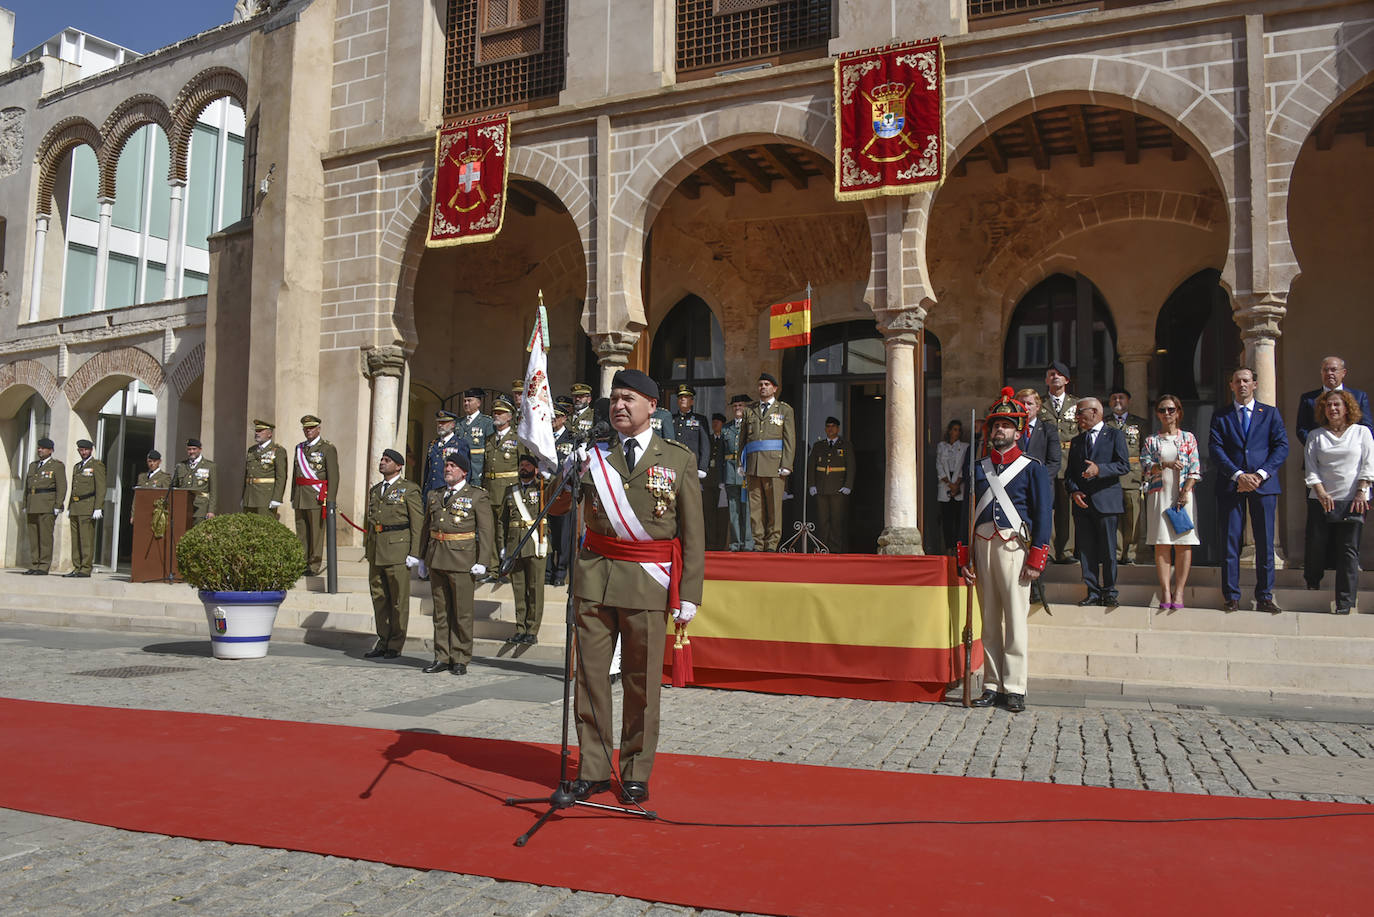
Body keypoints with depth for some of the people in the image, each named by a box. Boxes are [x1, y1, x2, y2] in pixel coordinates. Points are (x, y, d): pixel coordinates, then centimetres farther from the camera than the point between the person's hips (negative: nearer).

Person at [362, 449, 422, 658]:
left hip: (398, 549, -7)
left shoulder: (409, 489, -3)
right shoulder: (374, 490, 18)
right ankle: (383, 641, 18)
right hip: (376, 550, 7)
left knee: (399, 599, -1)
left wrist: (414, 553, -12)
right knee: (378, 596, 9)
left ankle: (395, 646, 6)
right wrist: (367, 549, 14)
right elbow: (368, 520, 21)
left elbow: (418, 523, -6)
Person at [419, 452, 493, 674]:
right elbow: (426, 528, 19)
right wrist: (423, 558, 14)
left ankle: (460, 660, 9)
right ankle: (442, 658, 17)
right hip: (437, 561, 5)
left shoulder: (477, 496, -1)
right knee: (440, 611, 9)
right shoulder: (434, 495, 15)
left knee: (462, 613, 0)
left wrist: (482, 562, -12)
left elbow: (486, 530, -5)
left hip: (462, 561, -5)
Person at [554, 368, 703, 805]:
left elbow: (692, 534, 3)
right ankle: (593, 769, 17)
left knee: (642, 682, 3)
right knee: (590, 675, 5)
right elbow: (557, 506, 4)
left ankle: (636, 773, 17)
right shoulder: (593, 456, 10)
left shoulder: (679, 460, 4)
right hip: (595, 577, 2)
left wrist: (689, 594, -2)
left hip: (648, 583, -2)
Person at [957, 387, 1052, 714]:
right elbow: (967, 513, 14)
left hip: (1014, 546, -4)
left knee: (1016, 617, -4)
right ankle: (993, 686, 11)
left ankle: (1015, 688, 2)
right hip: (982, 548, 4)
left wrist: (1036, 559, -10)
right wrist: (965, 558, 6)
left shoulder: (1032, 468, 3)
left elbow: (1043, 514, -2)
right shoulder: (978, 469, 15)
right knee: (989, 619, 6)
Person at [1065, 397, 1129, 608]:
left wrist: (1099, 469, -19)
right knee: (1086, 550, 3)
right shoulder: (1076, 441, 19)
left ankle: (1109, 592, 7)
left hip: (1105, 501, -4)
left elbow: (1124, 466, -5)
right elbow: (1069, 472, 16)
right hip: (1082, 502, 5)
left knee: (1108, 550, -2)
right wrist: (1073, 491, -2)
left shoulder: (1115, 435, 4)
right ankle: (1093, 592, 8)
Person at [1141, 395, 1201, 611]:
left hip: (1183, 494, 0)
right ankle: (1165, 592, -4)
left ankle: (1179, 591, -2)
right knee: (1161, 544, -4)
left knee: (1183, 543, -4)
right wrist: (1165, 465, -18)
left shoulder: (1188, 438, 10)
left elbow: (1195, 469, 3)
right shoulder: (1151, 441, 11)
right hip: (1159, 494, 0)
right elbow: (1145, 466, 0)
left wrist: (1185, 492, -9)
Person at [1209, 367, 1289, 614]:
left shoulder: (1270, 413, 11)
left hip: (1263, 484, 0)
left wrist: (1260, 475, -11)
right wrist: (1238, 475, -13)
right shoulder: (1221, 416, 10)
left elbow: (1281, 447, 2)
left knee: (1265, 542, 2)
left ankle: (1265, 597, 9)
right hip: (1231, 486, 0)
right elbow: (1216, 449, 0)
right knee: (1230, 541, -1)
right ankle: (1231, 597, 4)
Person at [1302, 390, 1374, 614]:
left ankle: (1345, 602, -3)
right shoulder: (1316, 435, 10)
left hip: (1353, 501, -1)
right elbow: (1311, 468, 3)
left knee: (1349, 550, -4)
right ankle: (1312, 584, 25)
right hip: (1322, 500, 1)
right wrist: (1321, 493, -10)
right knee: (1316, 545, -1)